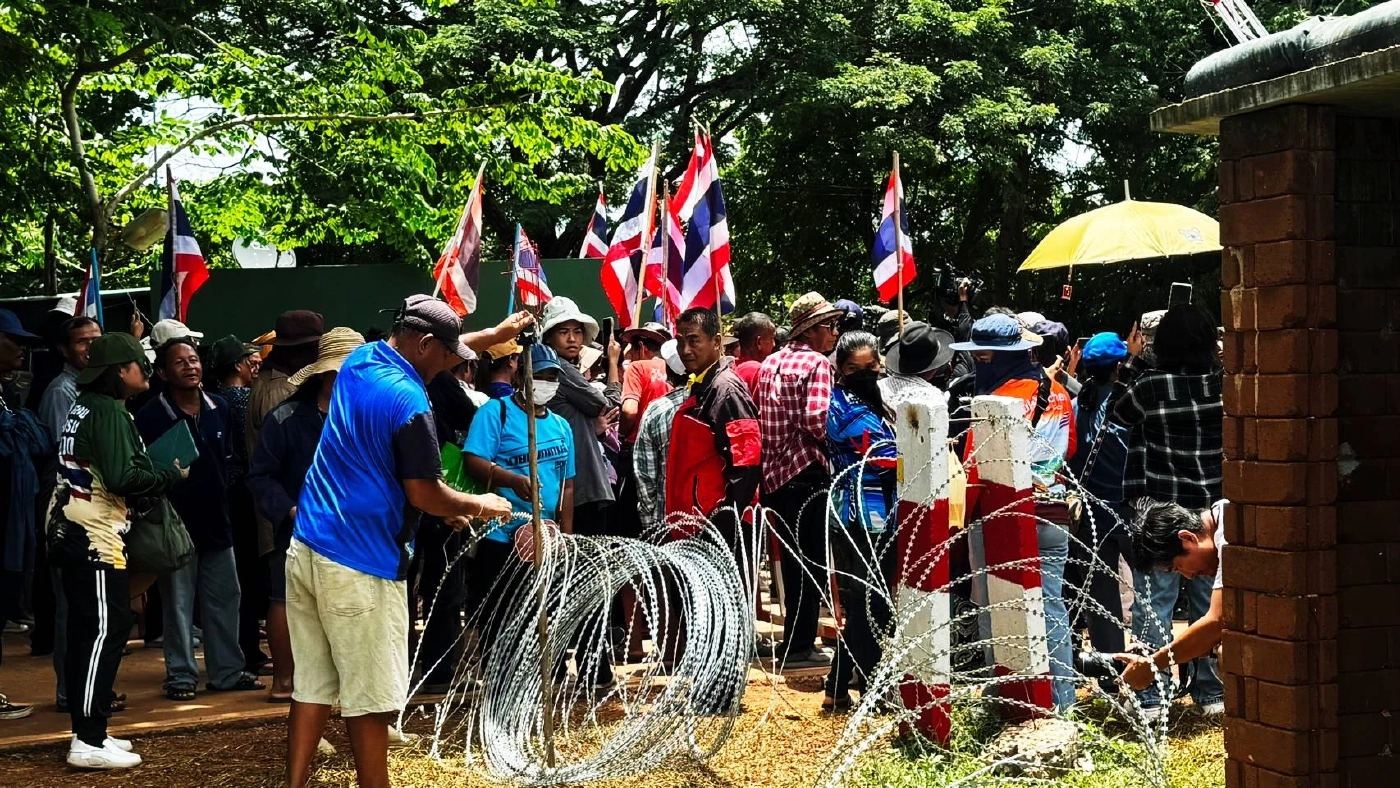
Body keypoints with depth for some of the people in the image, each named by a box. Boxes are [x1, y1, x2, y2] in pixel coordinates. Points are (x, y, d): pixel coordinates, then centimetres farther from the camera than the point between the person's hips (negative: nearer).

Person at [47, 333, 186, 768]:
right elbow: (122, 478, -21)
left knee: (85, 630, 12)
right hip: (95, 536, -10)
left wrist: (155, 473, 8)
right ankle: (89, 742, -7)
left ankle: (87, 732, 17)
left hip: (73, 531, 10)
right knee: (107, 630, -8)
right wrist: (172, 476, -7)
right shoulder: (109, 411, -14)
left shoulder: (84, 406, 15)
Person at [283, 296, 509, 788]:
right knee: (368, 699, 3)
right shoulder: (410, 402, -17)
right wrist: (479, 505, 3)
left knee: (311, 689, 11)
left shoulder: (359, 361, 8)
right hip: (359, 569, -8)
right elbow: (424, 494, -14)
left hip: (306, 549, 8)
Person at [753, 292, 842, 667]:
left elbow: (758, 416, 14)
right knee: (811, 561, 0)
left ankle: (794, 639, 24)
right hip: (807, 473, -8)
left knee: (793, 558, 16)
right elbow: (816, 418, -22)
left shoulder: (770, 363, 13)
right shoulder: (818, 363, -10)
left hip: (775, 472, 8)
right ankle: (799, 645, 3)